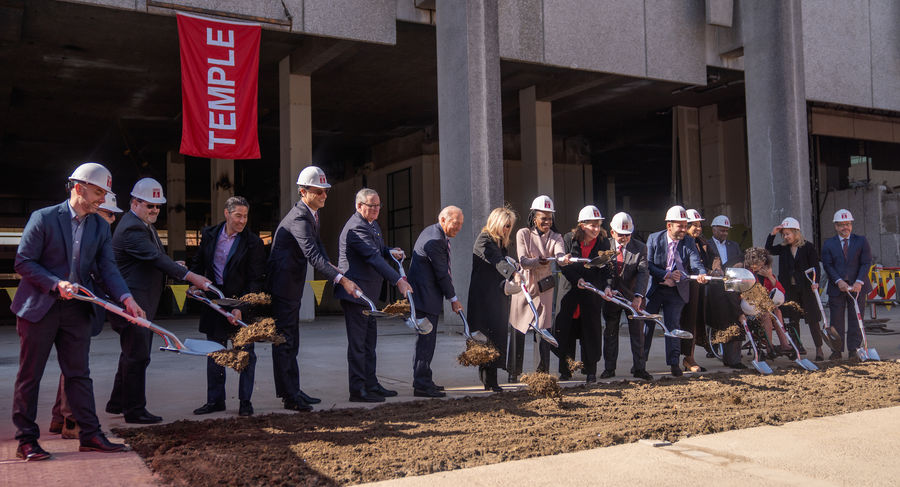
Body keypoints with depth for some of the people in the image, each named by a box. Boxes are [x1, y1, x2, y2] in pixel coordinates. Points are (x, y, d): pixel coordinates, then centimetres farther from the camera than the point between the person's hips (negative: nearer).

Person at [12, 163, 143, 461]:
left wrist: (126, 298, -15)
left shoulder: (101, 227, 6)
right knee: (29, 376, 5)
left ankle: (90, 435, 13)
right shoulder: (44, 218, -9)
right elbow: (23, 262, -9)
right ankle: (26, 440, 14)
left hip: (76, 310, 5)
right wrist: (56, 284, -21)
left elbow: (107, 267, 1)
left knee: (79, 374, 8)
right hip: (39, 307, -5)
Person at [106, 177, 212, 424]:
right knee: (137, 355, -5)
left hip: (142, 303, 11)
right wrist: (190, 276, -31)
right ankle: (134, 410, 4)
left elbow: (156, 259, 23)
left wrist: (173, 266, 5)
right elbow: (156, 258, -27)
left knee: (133, 353, 17)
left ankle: (117, 403, 29)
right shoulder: (131, 229, -17)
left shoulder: (144, 225, 17)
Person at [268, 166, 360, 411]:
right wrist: (342, 280, -42)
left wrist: (331, 267, -1)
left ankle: (293, 391, 24)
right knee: (284, 341, -4)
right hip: (283, 283, -11)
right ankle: (289, 395, 2)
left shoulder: (311, 214, 8)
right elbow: (313, 255, -36)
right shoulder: (299, 218, -24)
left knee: (291, 342, 15)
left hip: (292, 284, 11)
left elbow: (318, 246, 18)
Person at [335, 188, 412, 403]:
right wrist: (398, 280, -31)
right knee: (357, 343, -5)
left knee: (369, 341, 15)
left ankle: (371, 385, 24)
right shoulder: (356, 228, -19)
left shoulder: (372, 223, 14)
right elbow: (373, 258, -27)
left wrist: (389, 251, 4)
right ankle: (357, 390, 0)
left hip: (368, 293, 10)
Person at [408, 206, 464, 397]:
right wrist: (453, 298, -8)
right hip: (425, 295, -11)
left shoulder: (434, 231, 13)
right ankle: (422, 385, -4)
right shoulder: (435, 240, -20)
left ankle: (422, 381, 23)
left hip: (425, 293, 11)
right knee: (426, 339, -8)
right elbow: (441, 273, -17)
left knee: (426, 338, 15)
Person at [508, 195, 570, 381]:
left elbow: (560, 255, -22)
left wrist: (565, 259, -45)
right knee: (517, 331, 6)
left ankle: (543, 371, 11)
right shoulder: (523, 234, -2)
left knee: (545, 330, -2)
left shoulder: (555, 237, -1)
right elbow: (523, 261, -12)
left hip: (544, 288, 0)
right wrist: (538, 261, -31)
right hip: (523, 287, 0)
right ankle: (514, 371, 19)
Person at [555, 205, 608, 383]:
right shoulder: (569, 239, -2)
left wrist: (605, 287, -17)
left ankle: (591, 372, 13)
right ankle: (565, 371, 16)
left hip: (592, 295, 0)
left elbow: (605, 270, -1)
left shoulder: (603, 243, 0)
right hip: (570, 293, 0)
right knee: (566, 332, 4)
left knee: (591, 332, 2)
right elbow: (564, 265, -7)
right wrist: (578, 281, -18)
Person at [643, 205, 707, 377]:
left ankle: (674, 363, 1)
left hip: (676, 291, 0)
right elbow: (648, 264, -10)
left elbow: (695, 262, -16)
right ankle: (640, 361, 20)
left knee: (673, 325, -3)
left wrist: (702, 274, -39)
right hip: (654, 289, 0)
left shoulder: (689, 242, -3)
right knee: (647, 324, 6)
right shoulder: (654, 239, -6)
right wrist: (666, 275, -22)